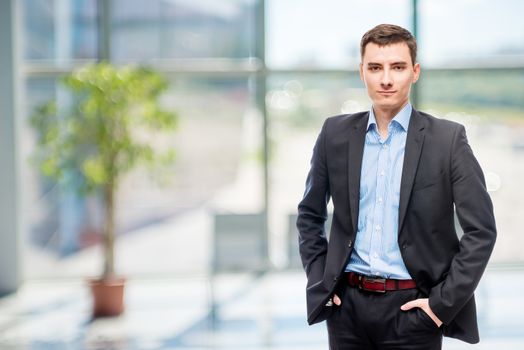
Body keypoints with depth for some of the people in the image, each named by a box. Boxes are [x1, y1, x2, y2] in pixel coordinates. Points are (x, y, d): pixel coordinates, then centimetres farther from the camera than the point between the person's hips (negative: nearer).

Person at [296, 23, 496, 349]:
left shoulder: (448, 139, -4)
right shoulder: (336, 133, 4)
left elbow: (481, 230, -5)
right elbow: (310, 214, 14)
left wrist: (444, 301, -9)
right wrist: (319, 279, 5)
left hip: (412, 307, -2)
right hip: (348, 304, 3)